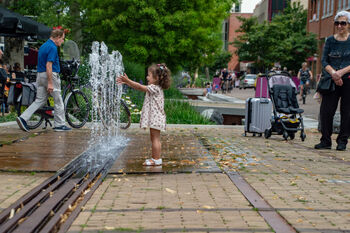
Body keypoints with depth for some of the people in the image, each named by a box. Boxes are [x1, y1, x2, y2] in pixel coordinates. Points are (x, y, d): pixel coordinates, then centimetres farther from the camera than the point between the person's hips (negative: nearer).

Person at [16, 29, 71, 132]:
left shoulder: (43, 46, 16)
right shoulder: (52, 48, -15)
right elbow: (48, 65, -22)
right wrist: (50, 83, -24)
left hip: (40, 75, 9)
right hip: (50, 75, -9)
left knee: (40, 100, 8)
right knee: (58, 101, 3)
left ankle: (23, 118, -5)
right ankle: (59, 125, 10)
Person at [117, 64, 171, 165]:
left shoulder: (155, 88, -16)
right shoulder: (154, 88, 13)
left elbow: (140, 87, -19)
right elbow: (139, 87, 15)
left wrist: (127, 80, -15)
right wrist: (126, 82, 11)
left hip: (155, 117, -10)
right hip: (153, 117, 10)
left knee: (155, 139, -5)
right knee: (154, 139, 15)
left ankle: (157, 159, -1)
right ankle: (155, 158, 22)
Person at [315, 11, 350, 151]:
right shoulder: (330, 41, 8)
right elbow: (324, 61, 3)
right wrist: (333, 74, -13)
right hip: (331, 81, 2)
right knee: (326, 111, -3)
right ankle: (325, 141, 8)